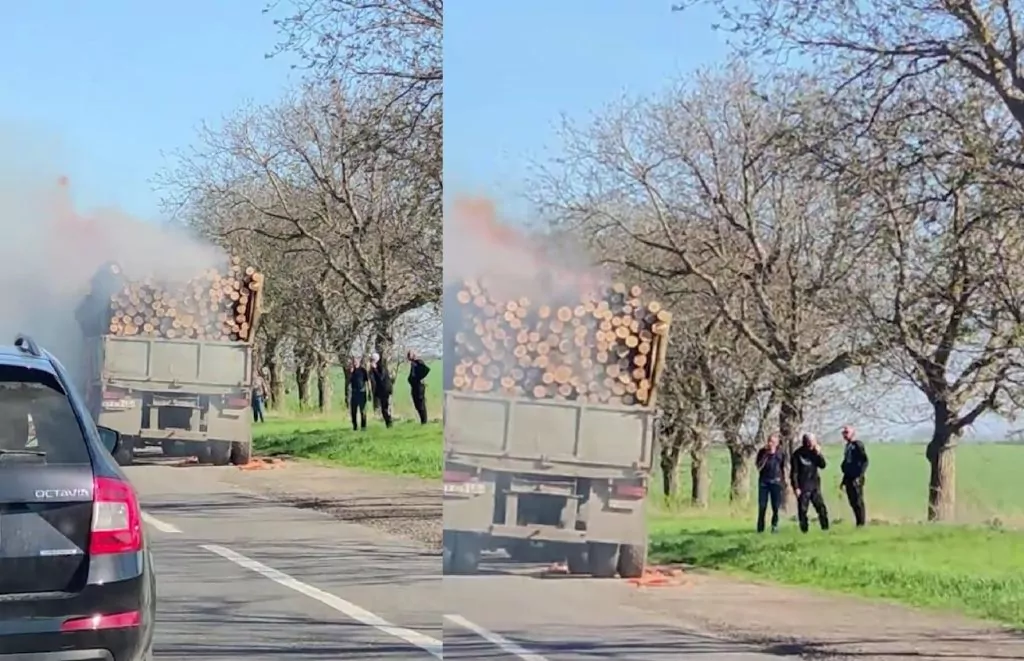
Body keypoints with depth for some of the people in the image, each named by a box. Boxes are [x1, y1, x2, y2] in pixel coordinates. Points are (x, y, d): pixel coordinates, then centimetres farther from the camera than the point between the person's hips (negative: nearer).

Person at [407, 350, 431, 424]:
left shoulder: (419, 362, -12)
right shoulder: (412, 363, 13)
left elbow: (427, 369, -23)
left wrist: (420, 378, -18)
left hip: (419, 386, -9)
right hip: (414, 387, 9)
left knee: (421, 404, -4)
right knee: (417, 404, 12)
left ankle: (424, 421, 2)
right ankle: (422, 420, 20)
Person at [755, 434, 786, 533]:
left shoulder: (780, 453, 3)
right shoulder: (762, 452, 1)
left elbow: (784, 468, 10)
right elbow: (758, 466, -6)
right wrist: (766, 454, -14)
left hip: (776, 482, 0)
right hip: (763, 481, 0)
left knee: (776, 506, -2)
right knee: (762, 506, -2)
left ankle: (775, 526, 10)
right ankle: (760, 527, 6)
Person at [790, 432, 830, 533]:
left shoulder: (814, 452, 6)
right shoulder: (798, 454, -8)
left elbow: (822, 465, 3)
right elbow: (794, 472, -8)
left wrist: (819, 454, -11)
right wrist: (796, 487, -13)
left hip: (815, 486, 4)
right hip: (803, 487, -4)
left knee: (822, 508, 0)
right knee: (803, 510, -1)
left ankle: (825, 528, 7)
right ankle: (804, 530, 6)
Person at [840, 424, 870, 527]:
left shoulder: (858, 445, -8)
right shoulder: (848, 446, 16)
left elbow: (864, 461, -14)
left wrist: (859, 476, -20)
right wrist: (844, 480, 20)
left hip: (856, 479, -8)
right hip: (849, 478, 8)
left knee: (858, 502, -6)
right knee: (853, 502, 10)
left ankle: (862, 524, -2)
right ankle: (858, 523, 16)